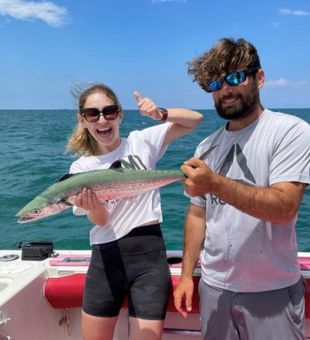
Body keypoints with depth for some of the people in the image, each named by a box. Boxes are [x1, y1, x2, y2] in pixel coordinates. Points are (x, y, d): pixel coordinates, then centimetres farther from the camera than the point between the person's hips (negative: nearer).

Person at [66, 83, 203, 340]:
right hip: (106, 258, 2)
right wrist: (94, 206, -32)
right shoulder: (81, 167, 2)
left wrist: (161, 114, -17)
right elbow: (101, 220, -9)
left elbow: (195, 119, 1)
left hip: (149, 253, -1)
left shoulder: (141, 142, 0)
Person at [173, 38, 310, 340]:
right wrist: (187, 274, 5)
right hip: (213, 287, 5)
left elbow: (284, 207, -23)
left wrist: (215, 183, -33)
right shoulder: (207, 147, 5)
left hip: (271, 291, -4)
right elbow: (197, 214, 9)